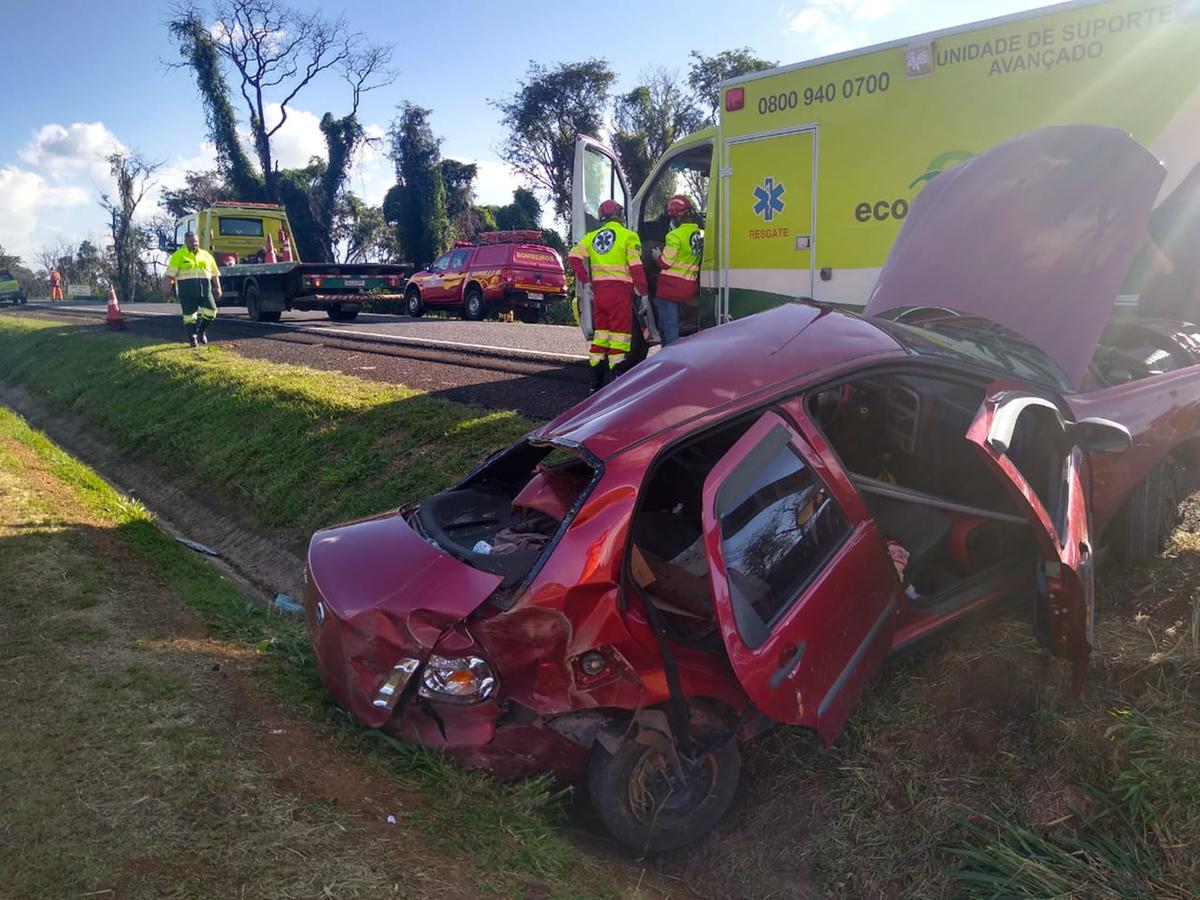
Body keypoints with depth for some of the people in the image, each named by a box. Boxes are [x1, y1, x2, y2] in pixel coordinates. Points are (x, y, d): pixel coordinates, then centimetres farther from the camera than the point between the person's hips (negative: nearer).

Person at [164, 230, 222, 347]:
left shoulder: (206, 255, 14)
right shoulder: (178, 256, 1)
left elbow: (214, 274, 19)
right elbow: (170, 274, -4)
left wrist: (217, 288, 12)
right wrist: (168, 287, -14)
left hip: (205, 289, 3)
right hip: (187, 290, -3)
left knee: (211, 311, -6)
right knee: (189, 315, -2)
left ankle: (201, 331, 17)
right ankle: (192, 338, 11)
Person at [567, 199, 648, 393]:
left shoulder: (592, 236, 12)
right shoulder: (628, 236, -4)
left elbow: (574, 256, 3)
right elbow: (636, 266, -11)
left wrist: (585, 281, 8)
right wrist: (643, 292, -4)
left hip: (599, 292, 5)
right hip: (620, 292, -5)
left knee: (600, 336, 12)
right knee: (619, 337, -4)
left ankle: (596, 384, 17)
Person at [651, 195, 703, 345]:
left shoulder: (676, 235, -16)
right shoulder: (699, 234, 8)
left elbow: (666, 262, -15)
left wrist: (657, 256, 5)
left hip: (670, 286, -8)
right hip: (689, 286, 8)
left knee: (669, 328, -3)